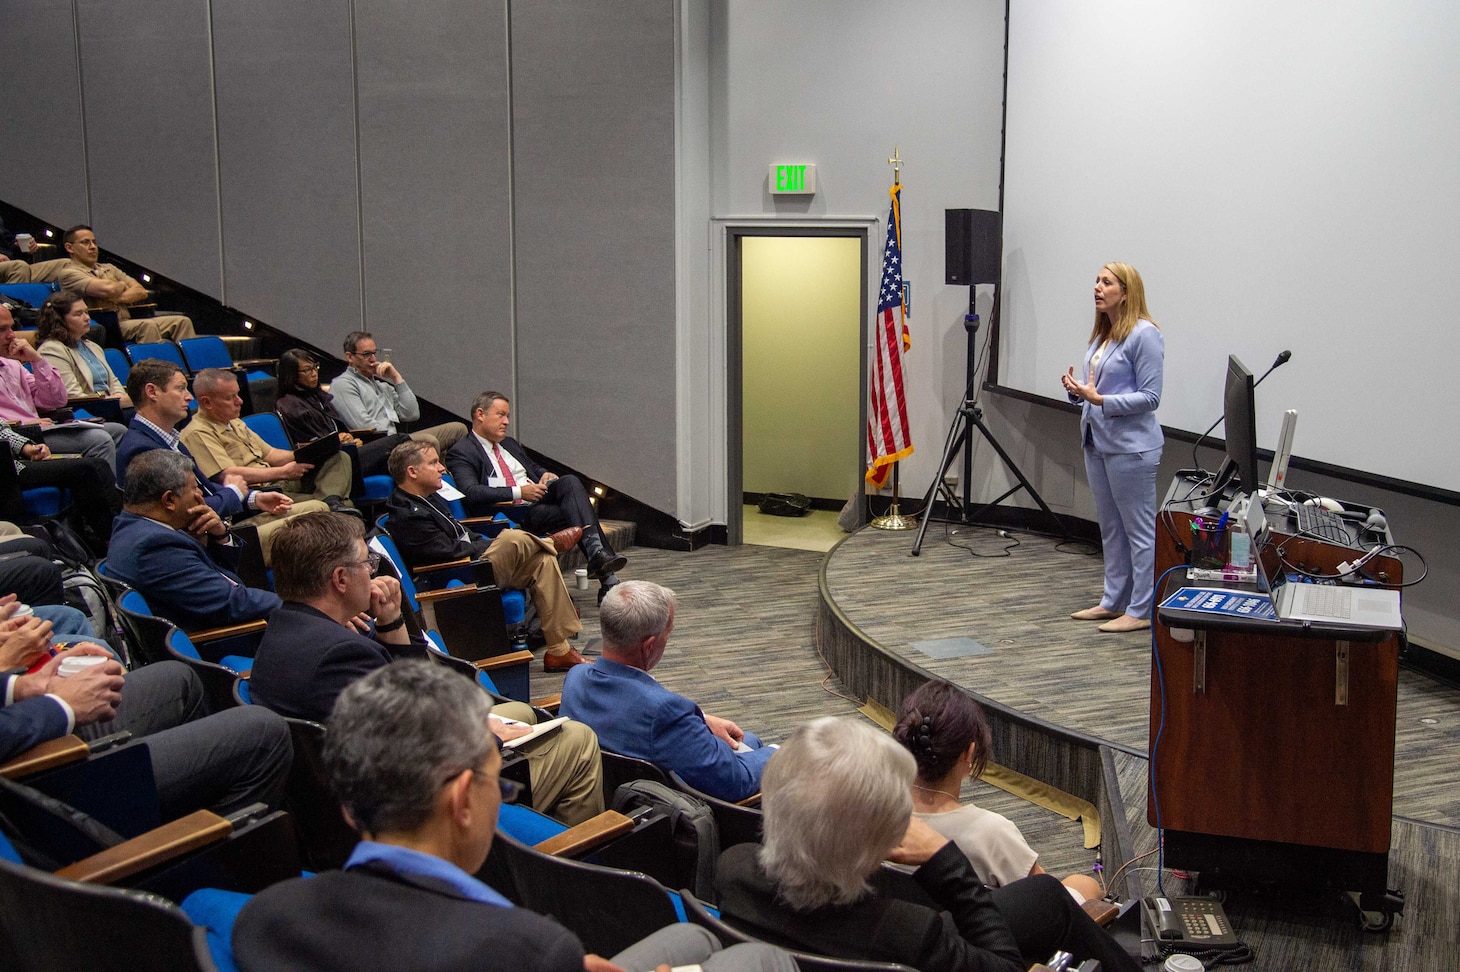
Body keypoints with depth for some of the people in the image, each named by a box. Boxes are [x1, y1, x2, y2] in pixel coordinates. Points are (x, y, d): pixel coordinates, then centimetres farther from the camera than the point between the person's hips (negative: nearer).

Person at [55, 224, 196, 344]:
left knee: (181, 322, -9)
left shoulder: (109, 269, 25)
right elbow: (108, 289, -16)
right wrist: (121, 285, 7)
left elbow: (141, 292, 13)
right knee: (147, 325, -35)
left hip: (128, 323, 8)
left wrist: (118, 297, -5)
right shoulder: (69, 273, 1)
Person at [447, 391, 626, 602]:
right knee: (577, 514, -27)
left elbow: (535, 469, 33)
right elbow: (471, 493, -15)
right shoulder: (461, 452, 0)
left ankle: (596, 552, -37)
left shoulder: (510, 444, 26)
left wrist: (546, 476, 6)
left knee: (570, 482, -25)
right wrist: (518, 492, -18)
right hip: (510, 515, -7)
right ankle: (607, 580, -31)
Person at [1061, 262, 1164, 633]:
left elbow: (1150, 397, -15)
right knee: (1110, 527, 16)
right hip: (1097, 442, 9)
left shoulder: (1144, 335, -13)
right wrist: (1078, 390, 0)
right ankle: (1113, 601, 26)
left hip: (1130, 447, -9)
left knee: (1139, 529, -1)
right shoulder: (1102, 334, 13)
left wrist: (1100, 400, -22)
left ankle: (1141, 611, 4)